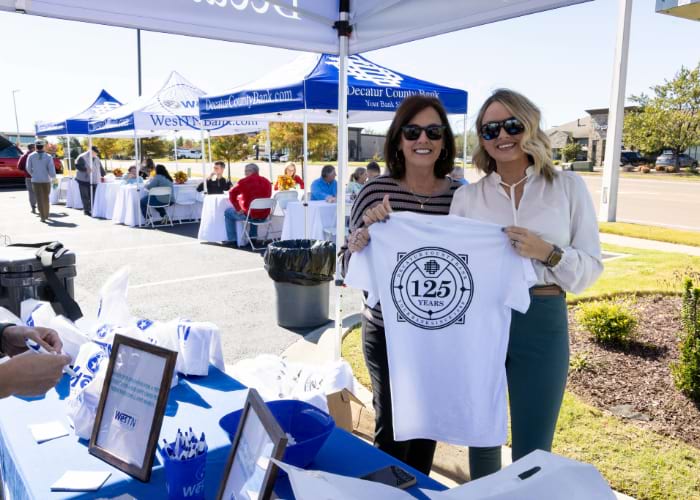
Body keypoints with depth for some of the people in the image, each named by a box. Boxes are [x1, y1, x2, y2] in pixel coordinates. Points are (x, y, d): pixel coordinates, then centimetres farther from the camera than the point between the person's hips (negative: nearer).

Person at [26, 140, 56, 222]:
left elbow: (28, 169, 2)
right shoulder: (48, 156, -7)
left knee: (39, 199, -2)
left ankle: (43, 217, -11)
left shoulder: (31, 156, -4)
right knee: (46, 198, 19)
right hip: (46, 180, 1)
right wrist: (53, 177, 9)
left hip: (36, 180, -1)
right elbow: (52, 169, -12)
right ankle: (46, 215, 29)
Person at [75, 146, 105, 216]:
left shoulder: (96, 159, 17)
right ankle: (86, 210, -2)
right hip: (84, 180, -6)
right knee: (85, 196, -6)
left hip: (94, 181, 6)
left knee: (93, 196, 1)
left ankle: (92, 210, 4)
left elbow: (100, 168, 25)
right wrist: (86, 169, -22)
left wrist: (103, 175, 21)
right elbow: (77, 165, -12)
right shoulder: (82, 157, -4)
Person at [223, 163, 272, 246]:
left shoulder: (244, 181, -11)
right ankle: (253, 236, 43)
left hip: (249, 214, -6)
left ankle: (232, 240, 19)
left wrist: (238, 209, -7)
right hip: (264, 215, 6)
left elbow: (232, 194, -15)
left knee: (227, 212, 19)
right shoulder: (267, 182, 6)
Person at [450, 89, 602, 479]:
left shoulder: (569, 187, 1)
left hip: (541, 324, -1)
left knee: (532, 455, 7)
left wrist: (548, 253, -20)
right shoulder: (467, 197, 4)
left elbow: (591, 267, -1)